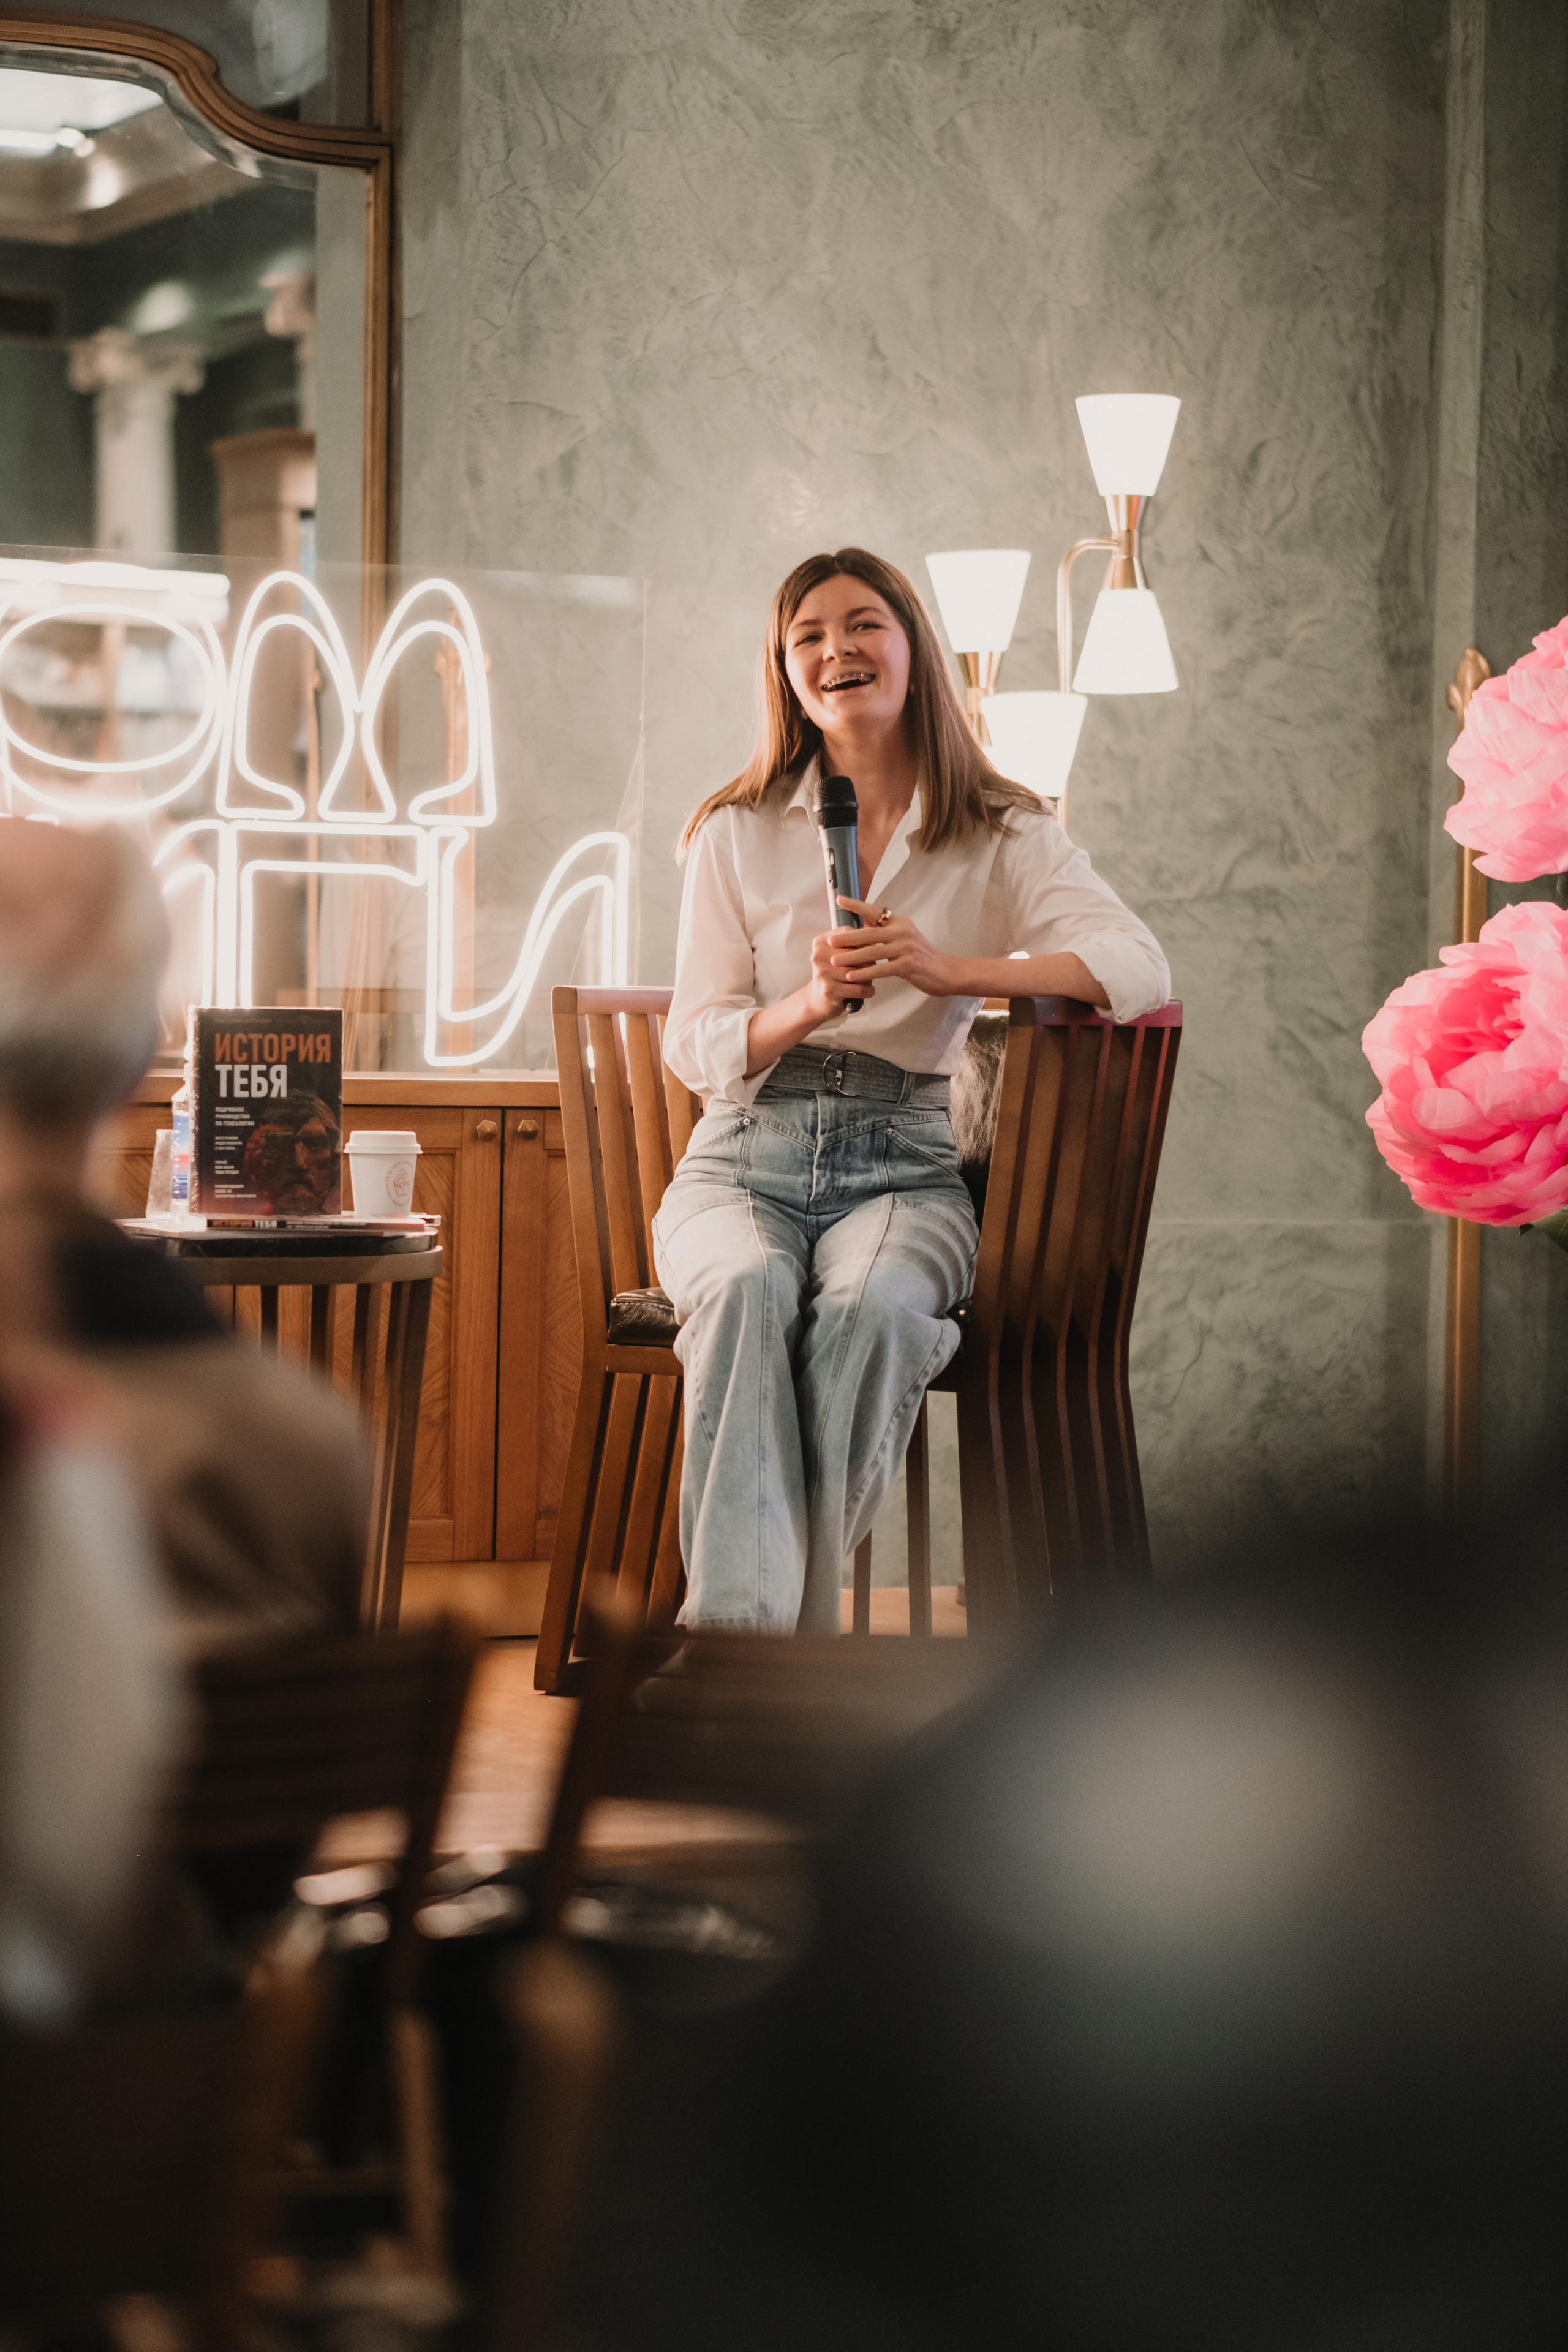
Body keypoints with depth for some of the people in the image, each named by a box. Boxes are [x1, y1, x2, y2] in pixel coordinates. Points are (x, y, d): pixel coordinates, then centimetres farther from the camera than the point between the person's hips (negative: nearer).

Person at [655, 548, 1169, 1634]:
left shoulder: (1002, 834, 9)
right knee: (750, 1290, -35)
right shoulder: (737, 834, 13)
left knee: (870, 1305, -36)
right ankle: (745, 1625, -43)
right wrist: (807, 1006, -15)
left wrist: (952, 971, -22)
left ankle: (792, 1618, -33)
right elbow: (695, 1046, 8)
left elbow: (1142, 970, -8)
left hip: (905, 1159, -1)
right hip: (749, 1152, 1)